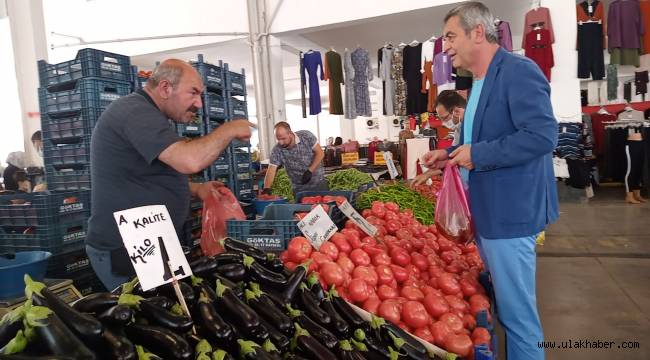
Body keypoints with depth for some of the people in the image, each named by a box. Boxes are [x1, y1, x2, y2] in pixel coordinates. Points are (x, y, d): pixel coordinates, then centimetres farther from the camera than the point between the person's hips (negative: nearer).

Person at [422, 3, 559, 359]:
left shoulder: (518, 71, -16)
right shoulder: (480, 83, 15)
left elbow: (543, 135, -26)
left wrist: (477, 154, -21)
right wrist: (451, 154, 9)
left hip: (509, 213, -10)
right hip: (487, 211, 10)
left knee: (517, 311, 2)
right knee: (504, 303, 24)